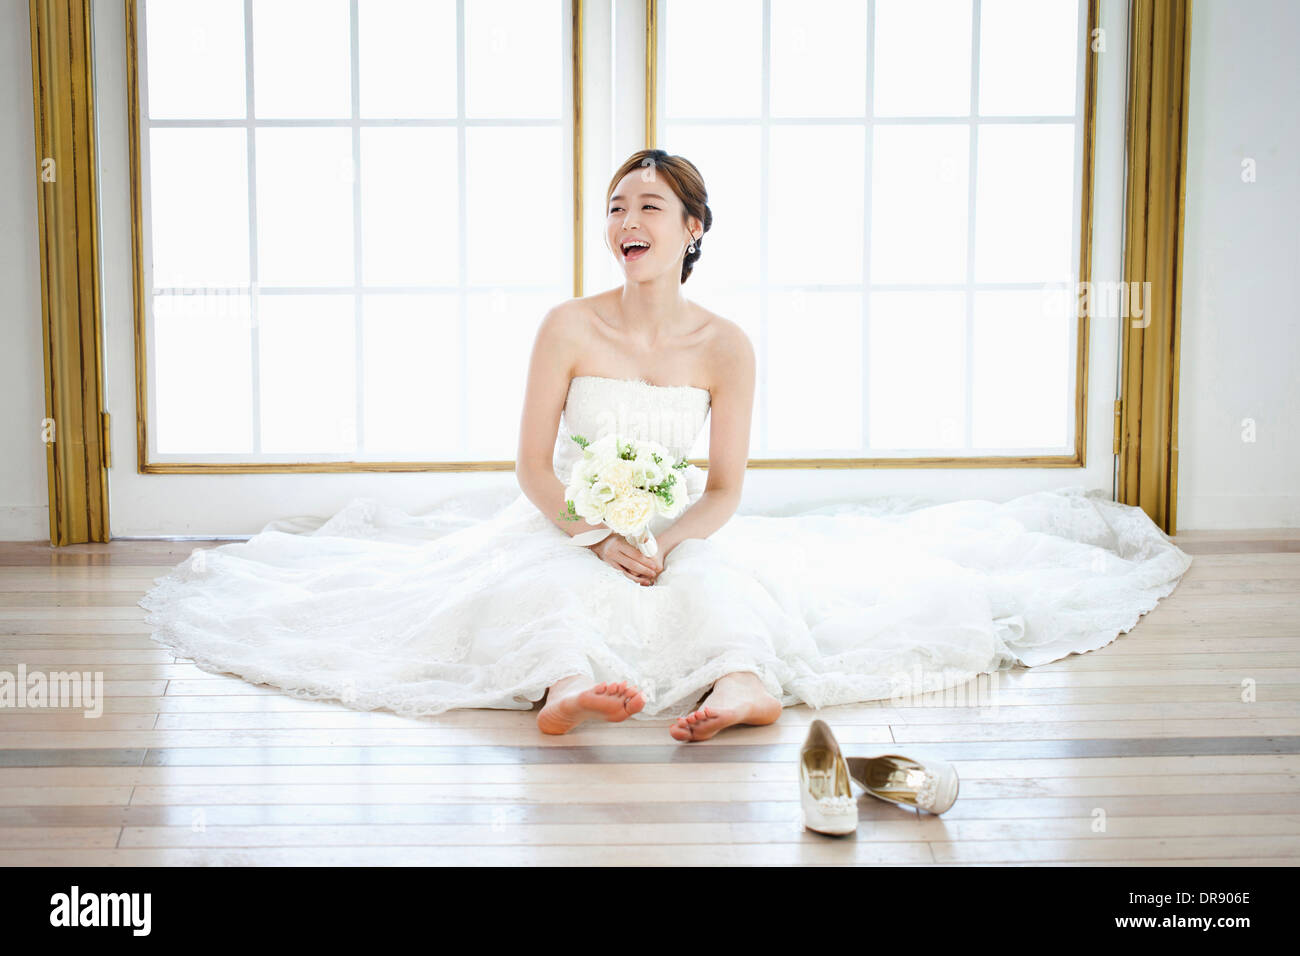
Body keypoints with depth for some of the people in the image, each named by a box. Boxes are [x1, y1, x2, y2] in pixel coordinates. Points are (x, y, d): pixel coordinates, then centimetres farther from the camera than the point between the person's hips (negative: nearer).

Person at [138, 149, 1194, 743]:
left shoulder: (726, 347, -1)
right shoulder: (570, 327, -3)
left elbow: (725, 490, 0)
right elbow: (533, 465, -3)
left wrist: (667, 541, -21)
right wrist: (600, 538, -19)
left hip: (685, 540, 1)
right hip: (566, 533, -1)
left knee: (716, 584, -34)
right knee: (542, 588, -35)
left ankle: (742, 684, -67)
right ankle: (562, 690, -70)